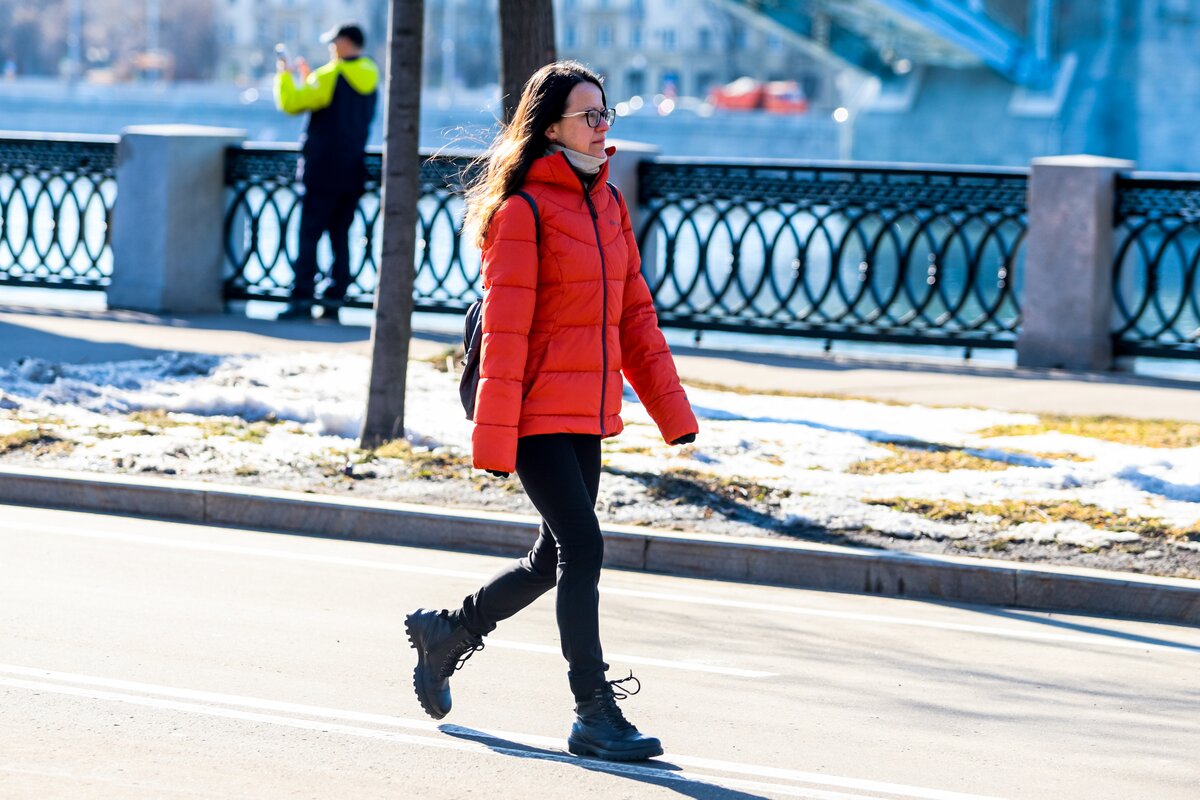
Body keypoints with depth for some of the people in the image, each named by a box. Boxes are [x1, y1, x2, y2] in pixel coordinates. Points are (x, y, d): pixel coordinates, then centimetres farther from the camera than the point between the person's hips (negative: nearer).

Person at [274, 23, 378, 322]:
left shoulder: (331, 77, -13)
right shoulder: (369, 78, 12)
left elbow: (291, 103, -13)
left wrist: (283, 75, 4)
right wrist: (308, 77, 29)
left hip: (324, 171, -7)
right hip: (353, 171, 7)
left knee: (309, 234, -5)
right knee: (340, 236, 9)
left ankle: (302, 299, -9)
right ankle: (333, 300, 6)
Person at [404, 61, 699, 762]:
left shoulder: (608, 203, 11)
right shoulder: (525, 208, -12)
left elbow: (635, 312, 14)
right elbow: (505, 327, -15)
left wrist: (673, 410, 10)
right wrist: (495, 436, -17)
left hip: (588, 415, 8)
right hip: (537, 412, -8)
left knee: (556, 558, 14)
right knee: (583, 548, -11)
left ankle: (446, 632, 35)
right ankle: (596, 715, -6)